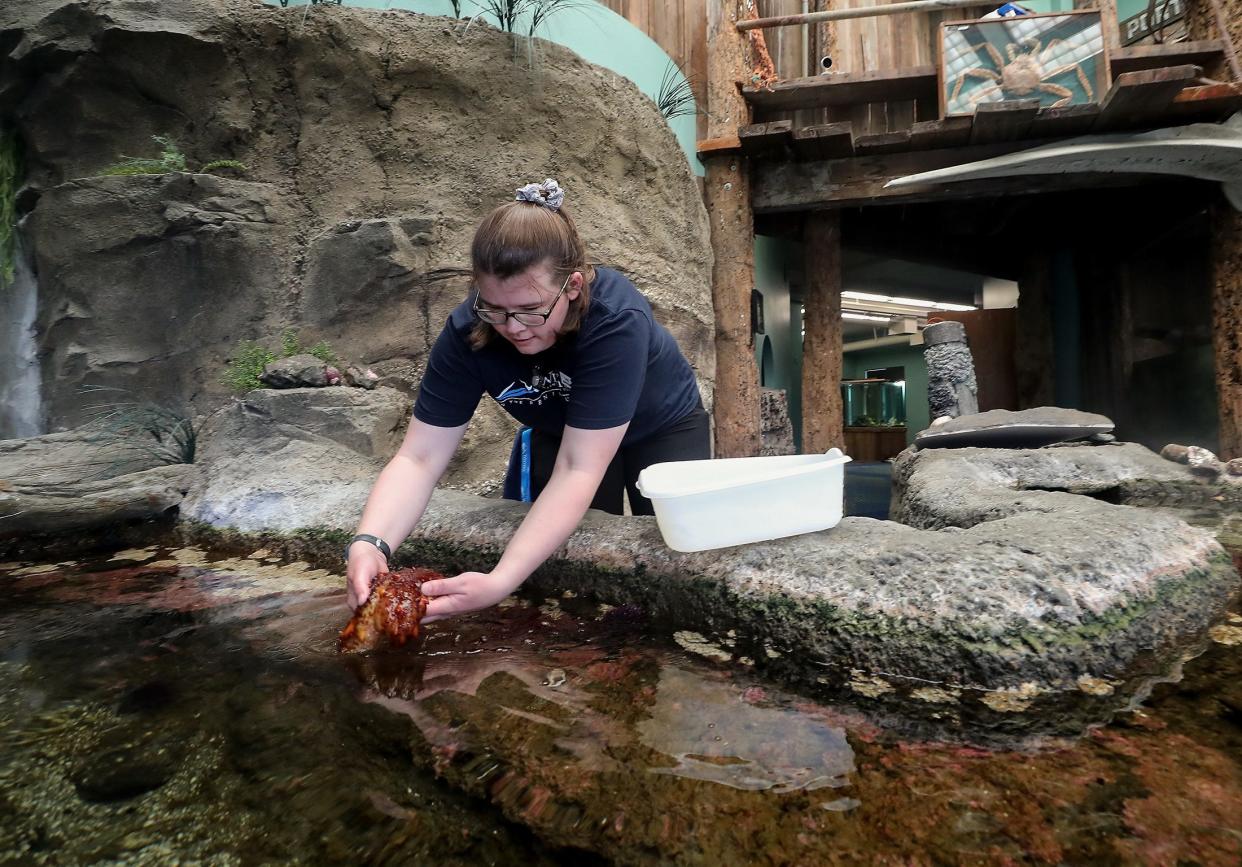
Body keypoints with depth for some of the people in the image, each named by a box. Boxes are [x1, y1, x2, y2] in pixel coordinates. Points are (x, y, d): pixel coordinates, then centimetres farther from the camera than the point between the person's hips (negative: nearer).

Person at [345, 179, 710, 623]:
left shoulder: (616, 319, -40)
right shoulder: (467, 330, -29)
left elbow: (579, 470, -44)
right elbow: (418, 458, -29)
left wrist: (500, 582, -52)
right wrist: (369, 543, -47)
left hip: (661, 427, -2)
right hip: (559, 433, 3)